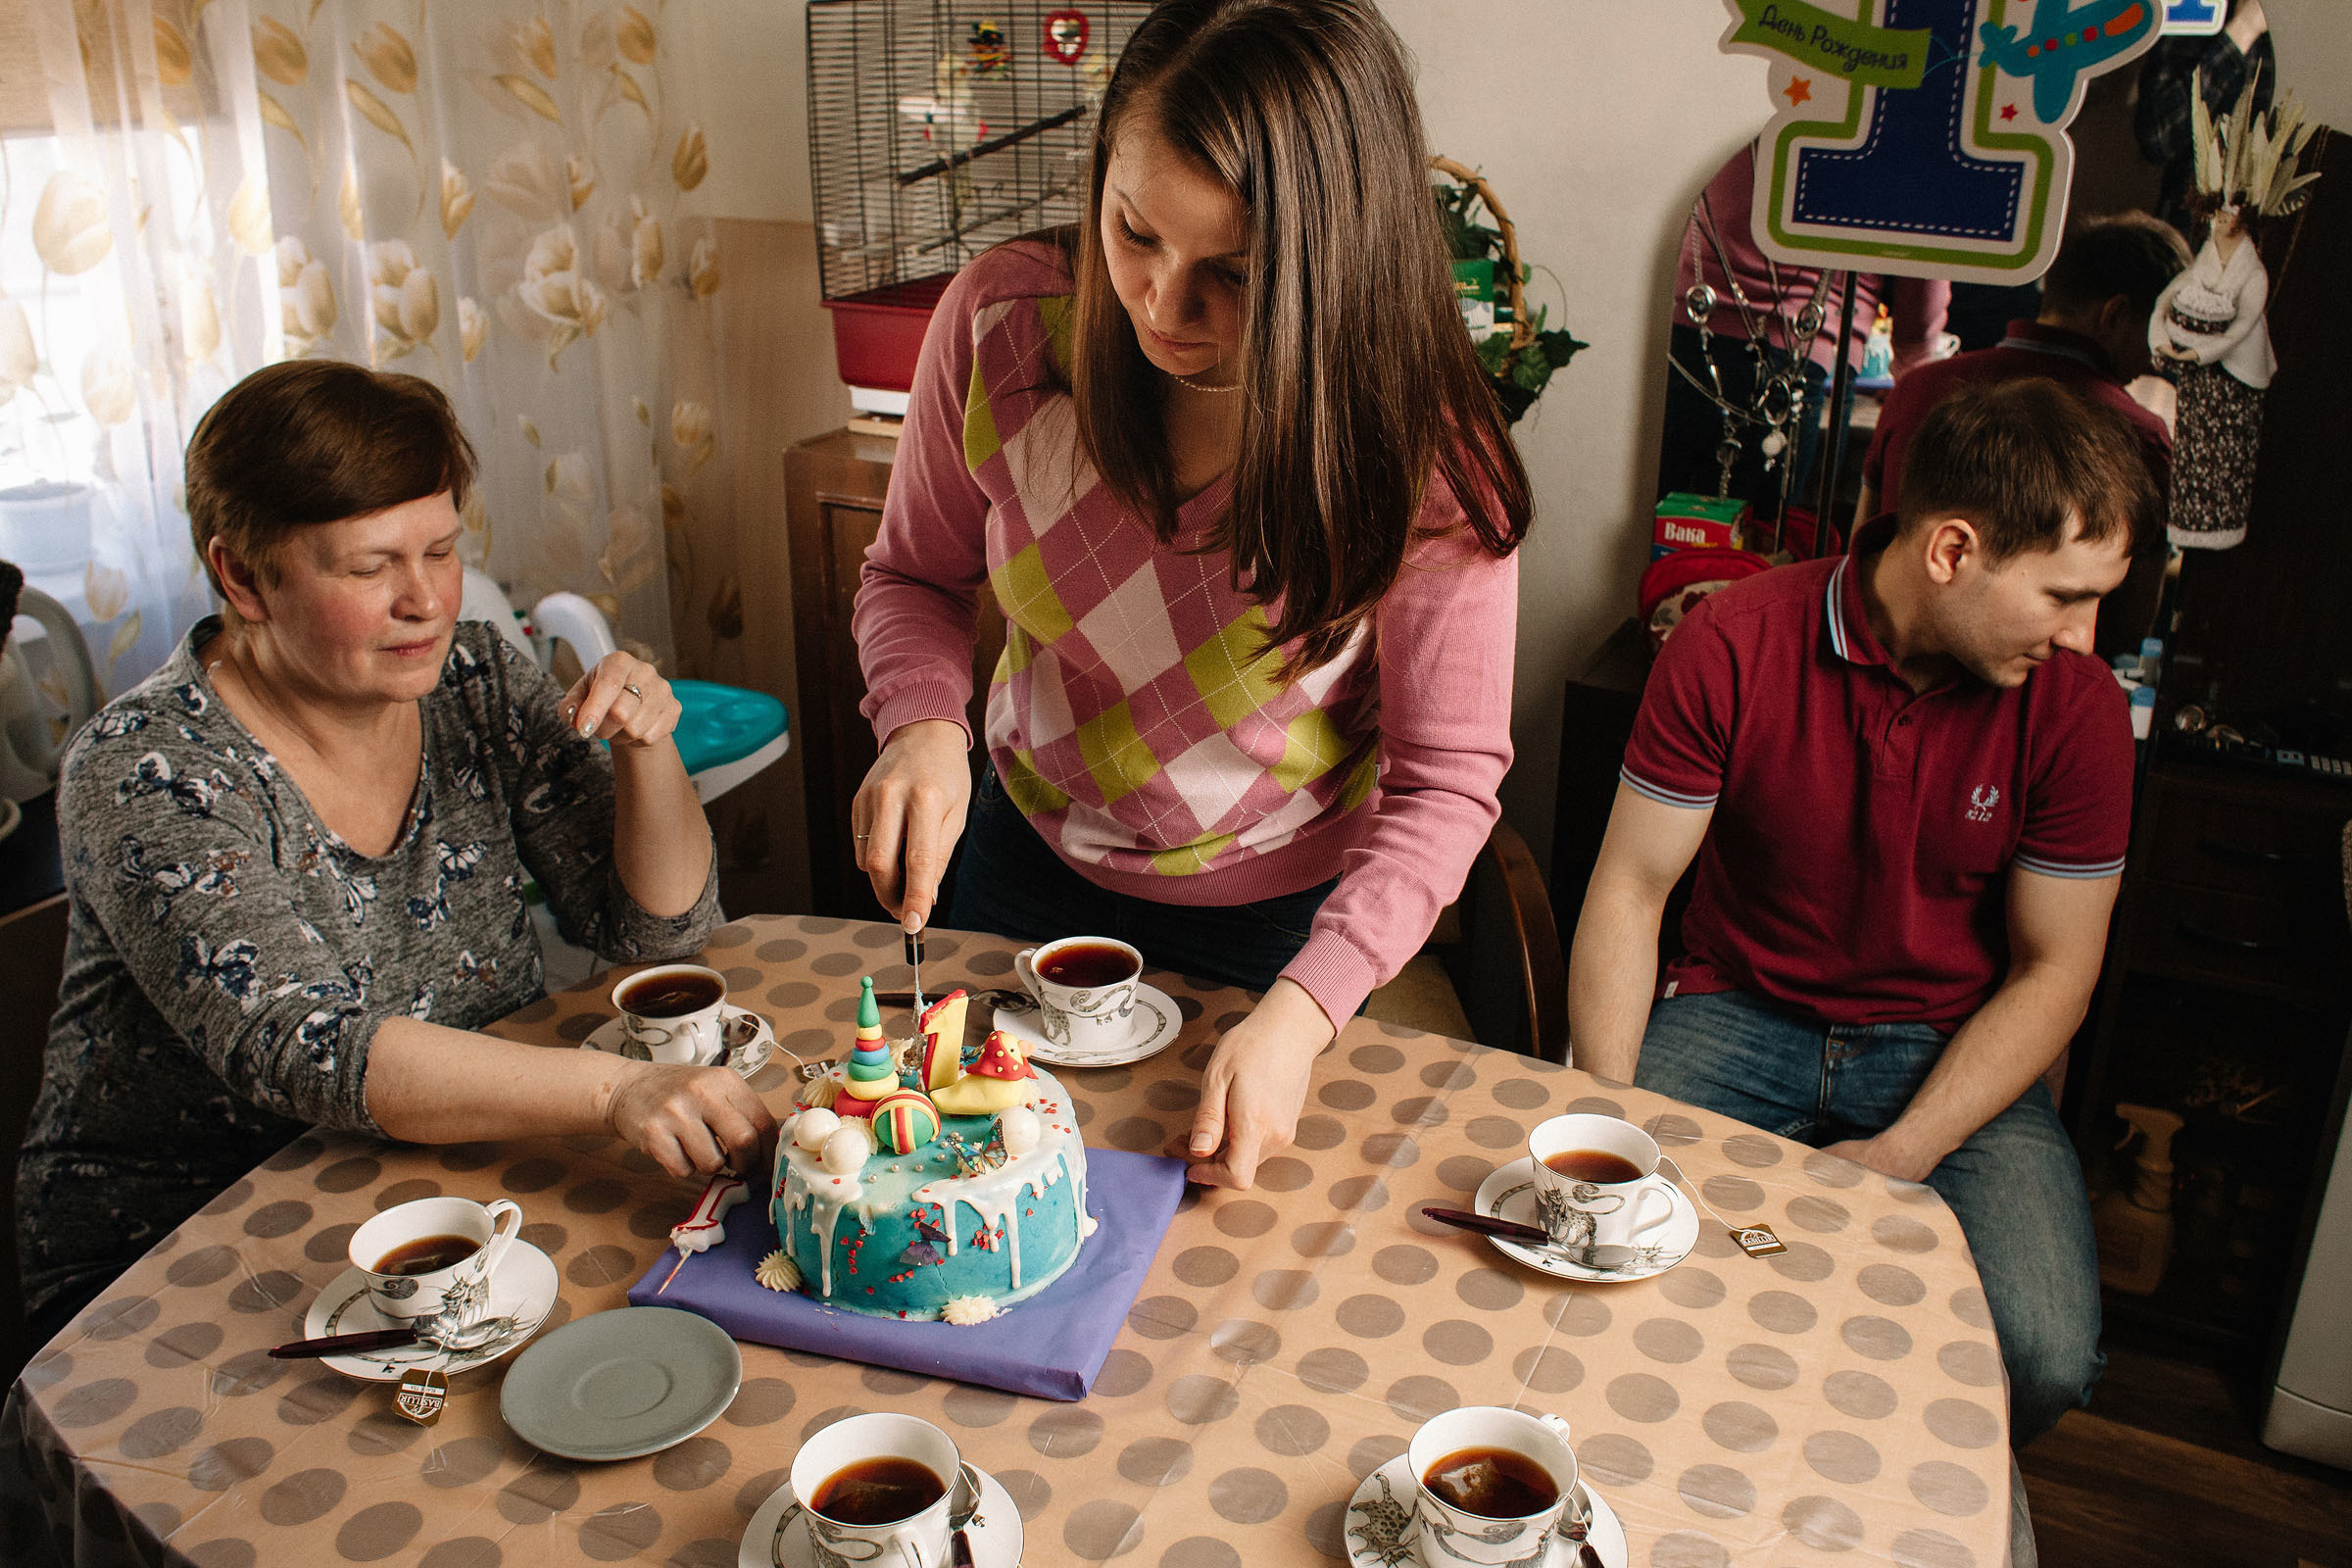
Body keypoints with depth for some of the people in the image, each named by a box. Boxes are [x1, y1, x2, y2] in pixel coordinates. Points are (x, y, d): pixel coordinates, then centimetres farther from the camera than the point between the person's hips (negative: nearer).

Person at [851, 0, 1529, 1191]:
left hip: (1285, 912, -2)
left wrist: (1299, 1016, -34)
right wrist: (923, 722, -26)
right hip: (1034, 860, 2)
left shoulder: (1419, 442, -28)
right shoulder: (1005, 320, -22)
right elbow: (917, 573, -5)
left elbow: (1446, 777, -21)